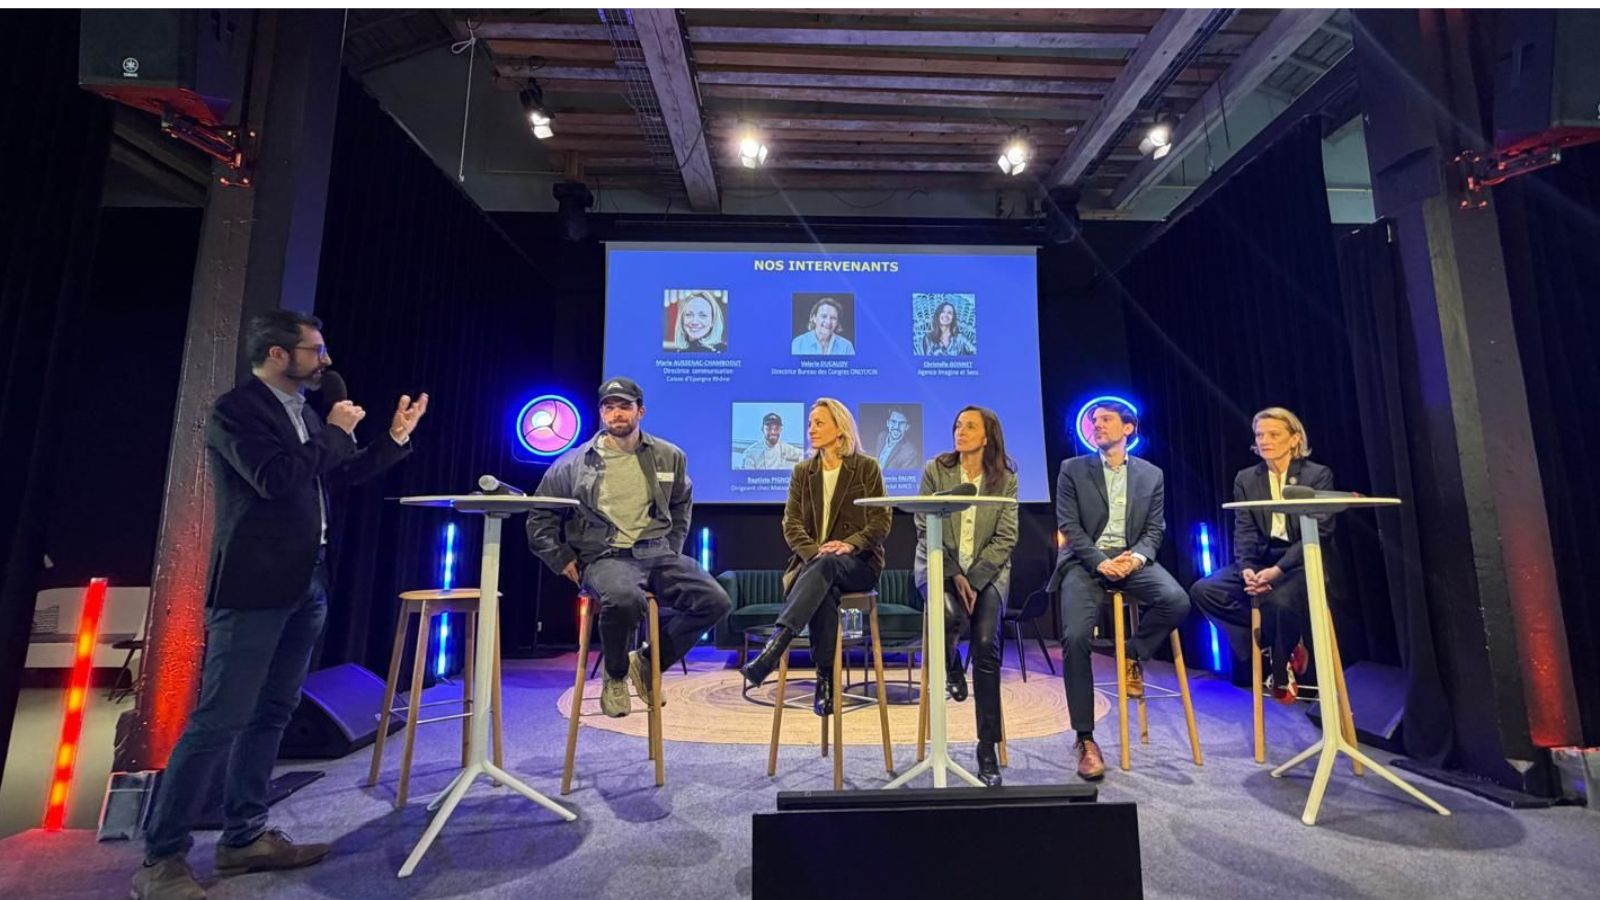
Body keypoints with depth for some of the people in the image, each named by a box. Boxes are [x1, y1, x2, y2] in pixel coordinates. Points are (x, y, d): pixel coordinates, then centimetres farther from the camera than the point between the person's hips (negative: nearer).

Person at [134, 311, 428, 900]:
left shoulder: (303, 413, 13)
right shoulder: (235, 410, -11)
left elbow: (342, 475, 21)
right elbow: (277, 480, -25)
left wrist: (397, 436, 12)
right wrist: (337, 432, -14)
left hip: (306, 583, 8)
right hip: (255, 586, -8)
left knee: (272, 714, 13)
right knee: (219, 721, -3)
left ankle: (244, 838, 25)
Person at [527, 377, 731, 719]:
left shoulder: (668, 457, 8)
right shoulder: (575, 462, 3)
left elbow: (682, 504, 23)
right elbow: (539, 515, 10)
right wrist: (561, 559, 1)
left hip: (657, 554, 4)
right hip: (605, 558, -3)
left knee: (715, 601, -17)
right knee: (624, 599, -38)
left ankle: (649, 661, 7)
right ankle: (615, 675, -3)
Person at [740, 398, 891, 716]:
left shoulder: (867, 468, 5)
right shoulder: (802, 472, 14)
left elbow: (881, 522, -1)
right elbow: (791, 523, 4)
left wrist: (849, 544, -21)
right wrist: (814, 552, -17)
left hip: (859, 563, -2)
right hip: (813, 563, 2)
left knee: (825, 567, -38)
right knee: (824, 593, -36)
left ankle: (769, 654, -48)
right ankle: (825, 681, -28)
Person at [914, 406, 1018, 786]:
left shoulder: (1006, 478, 1)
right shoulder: (936, 469, -2)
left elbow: (1006, 538, -2)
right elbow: (925, 529, -4)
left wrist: (974, 579, -14)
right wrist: (954, 575, -13)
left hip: (988, 570, 1)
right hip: (939, 565, 0)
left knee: (986, 644, -19)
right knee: (948, 613, -32)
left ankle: (988, 750, -5)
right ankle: (952, 670, 6)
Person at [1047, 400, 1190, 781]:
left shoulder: (1151, 474, 15)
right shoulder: (1072, 470, 8)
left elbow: (1155, 529, 9)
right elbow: (1069, 526, 0)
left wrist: (1137, 556, -13)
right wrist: (1101, 562, -15)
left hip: (1132, 559, 2)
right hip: (1085, 561, -2)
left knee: (1177, 601, -29)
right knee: (1075, 637, -23)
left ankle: (1133, 656, 3)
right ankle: (1085, 739, -11)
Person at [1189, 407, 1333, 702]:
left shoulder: (1318, 475, 0)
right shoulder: (1246, 479, 10)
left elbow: (1319, 533, -10)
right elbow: (1244, 531, 1)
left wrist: (1278, 570, -25)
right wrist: (1246, 568, -21)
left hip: (1302, 562, -4)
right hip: (1260, 559, 4)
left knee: (1279, 600, -36)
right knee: (1204, 590, -20)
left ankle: (1281, 672, -4)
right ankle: (1273, 646, -3)